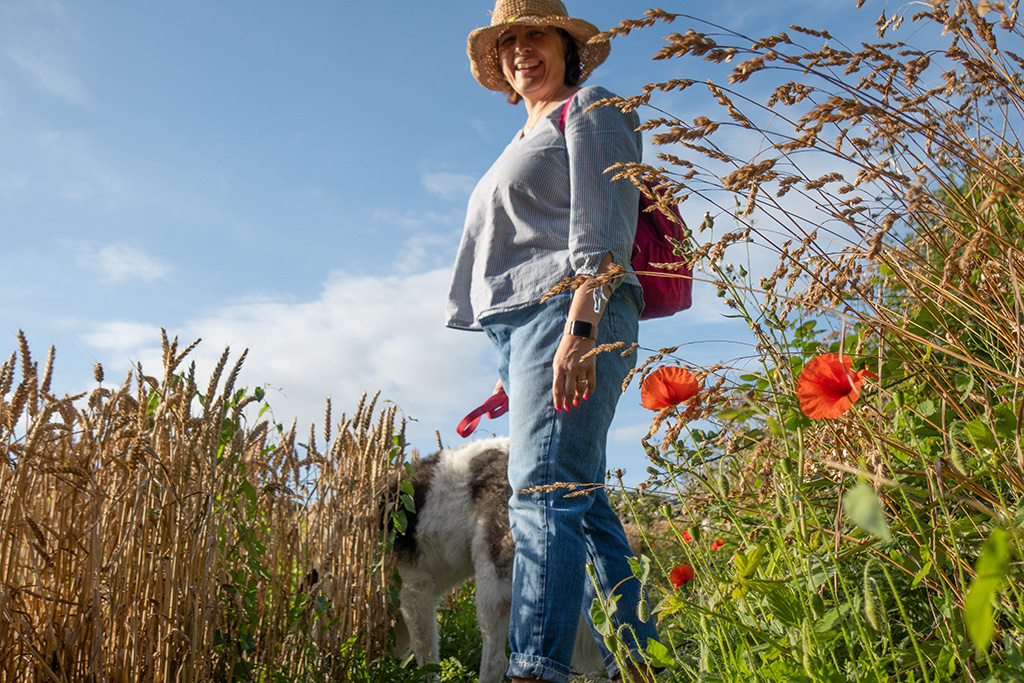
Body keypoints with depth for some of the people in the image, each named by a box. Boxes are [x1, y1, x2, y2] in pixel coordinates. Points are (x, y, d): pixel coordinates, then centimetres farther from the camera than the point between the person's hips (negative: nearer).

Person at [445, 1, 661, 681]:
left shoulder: (590, 109, 7)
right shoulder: (525, 142, 32)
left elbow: (603, 230, -9)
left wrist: (579, 326, -23)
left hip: (569, 316, -9)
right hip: (518, 324, 9)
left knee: (544, 491, -21)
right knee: (584, 501, 5)